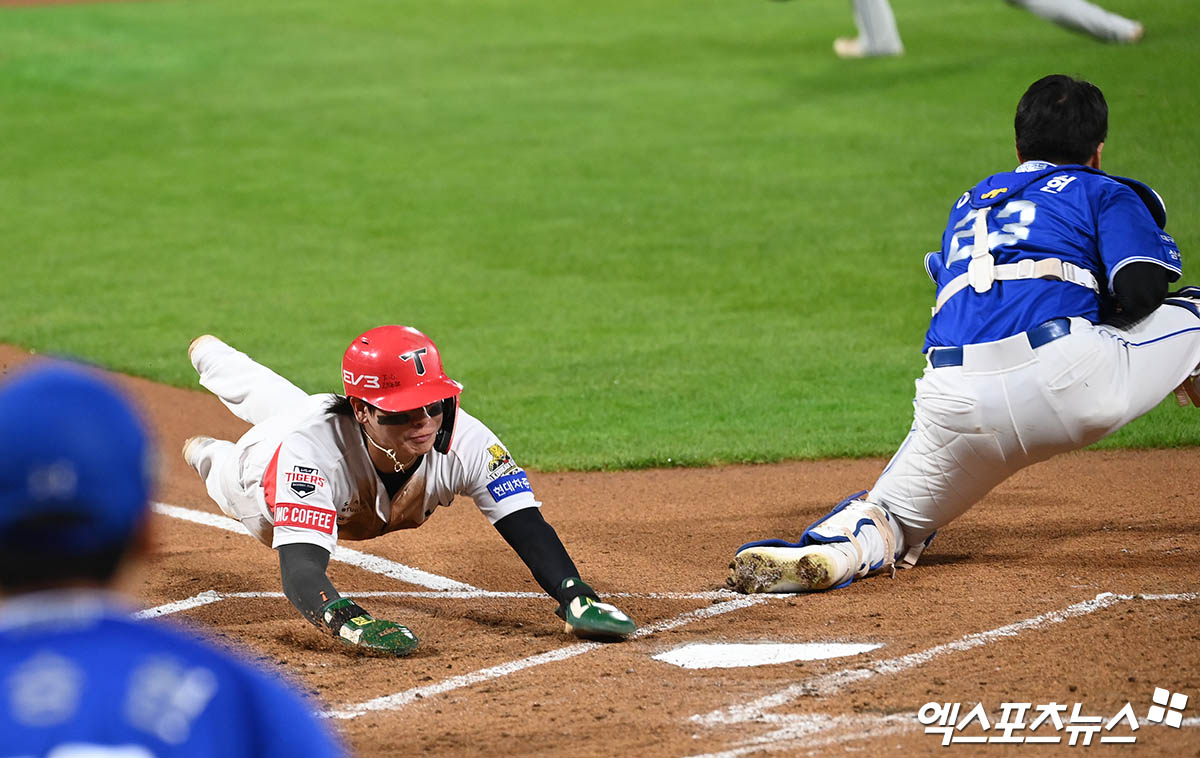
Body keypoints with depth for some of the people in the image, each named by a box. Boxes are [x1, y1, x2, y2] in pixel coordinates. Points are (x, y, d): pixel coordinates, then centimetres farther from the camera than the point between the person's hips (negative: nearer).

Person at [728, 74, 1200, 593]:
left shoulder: (968, 205, 35)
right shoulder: (1106, 193, 19)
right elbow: (1139, 291, 2)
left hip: (954, 406, 3)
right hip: (1066, 379, -3)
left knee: (892, 515, 15)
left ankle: (837, 549, -16)